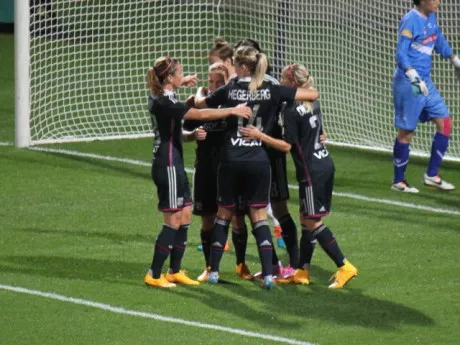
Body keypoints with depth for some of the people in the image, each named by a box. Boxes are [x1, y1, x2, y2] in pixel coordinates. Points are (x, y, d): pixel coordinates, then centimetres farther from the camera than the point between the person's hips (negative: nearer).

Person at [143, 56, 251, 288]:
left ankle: (175, 272, 18)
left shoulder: (159, 97, 8)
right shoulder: (164, 103, -21)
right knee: (173, 221, -6)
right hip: (168, 165, -10)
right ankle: (154, 275, -2)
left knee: (185, 216, 12)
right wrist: (232, 111, -18)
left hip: (173, 164, 10)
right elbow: (201, 115, -24)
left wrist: (181, 83, 42)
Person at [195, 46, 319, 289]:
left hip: (231, 161, 0)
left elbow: (199, 104, 14)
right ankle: (268, 274, -6)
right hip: (259, 162, 0)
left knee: (224, 213, 13)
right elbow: (313, 94, 1)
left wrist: (199, 93, 37)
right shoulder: (271, 91, -3)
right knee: (259, 216, 5)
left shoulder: (229, 91, -2)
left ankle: (213, 271, 16)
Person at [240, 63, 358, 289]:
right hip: (325, 165, 9)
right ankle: (302, 272, 17)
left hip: (311, 170, -9)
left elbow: (287, 145, -17)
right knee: (306, 221, 13)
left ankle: (344, 267, -5)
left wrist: (260, 136, -18)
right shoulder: (313, 104, 8)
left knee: (313, 223, -3)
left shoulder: (291, 110, -17)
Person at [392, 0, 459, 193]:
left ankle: (432, 175, 12)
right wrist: (413, 76, -35)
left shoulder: (431, 18, 9)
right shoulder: (410, 21, -17)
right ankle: (398, 182, 13)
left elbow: (439, 42, 27)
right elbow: (401, 53, -23)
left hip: (425, 83, 8)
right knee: (406, 132, 0)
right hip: (408, 84, -8)